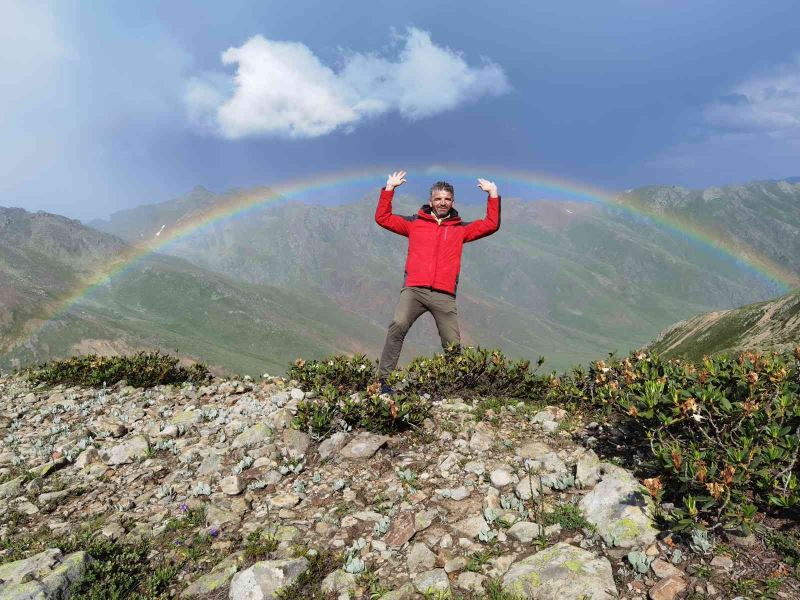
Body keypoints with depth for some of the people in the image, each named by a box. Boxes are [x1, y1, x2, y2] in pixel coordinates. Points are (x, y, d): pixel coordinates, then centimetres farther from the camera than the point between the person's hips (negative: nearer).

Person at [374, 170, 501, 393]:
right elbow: (383, 218, 15)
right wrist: (389, 189, 11)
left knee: (453, 345, -3)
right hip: (413, 289, -1)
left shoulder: (460, 229, 21)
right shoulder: (414, 223, 18)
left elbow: (491, 224, 17)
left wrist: (493, 194, 15)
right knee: (398, 326, -24)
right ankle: (384, 380, -21)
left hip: (445, 295, 2)